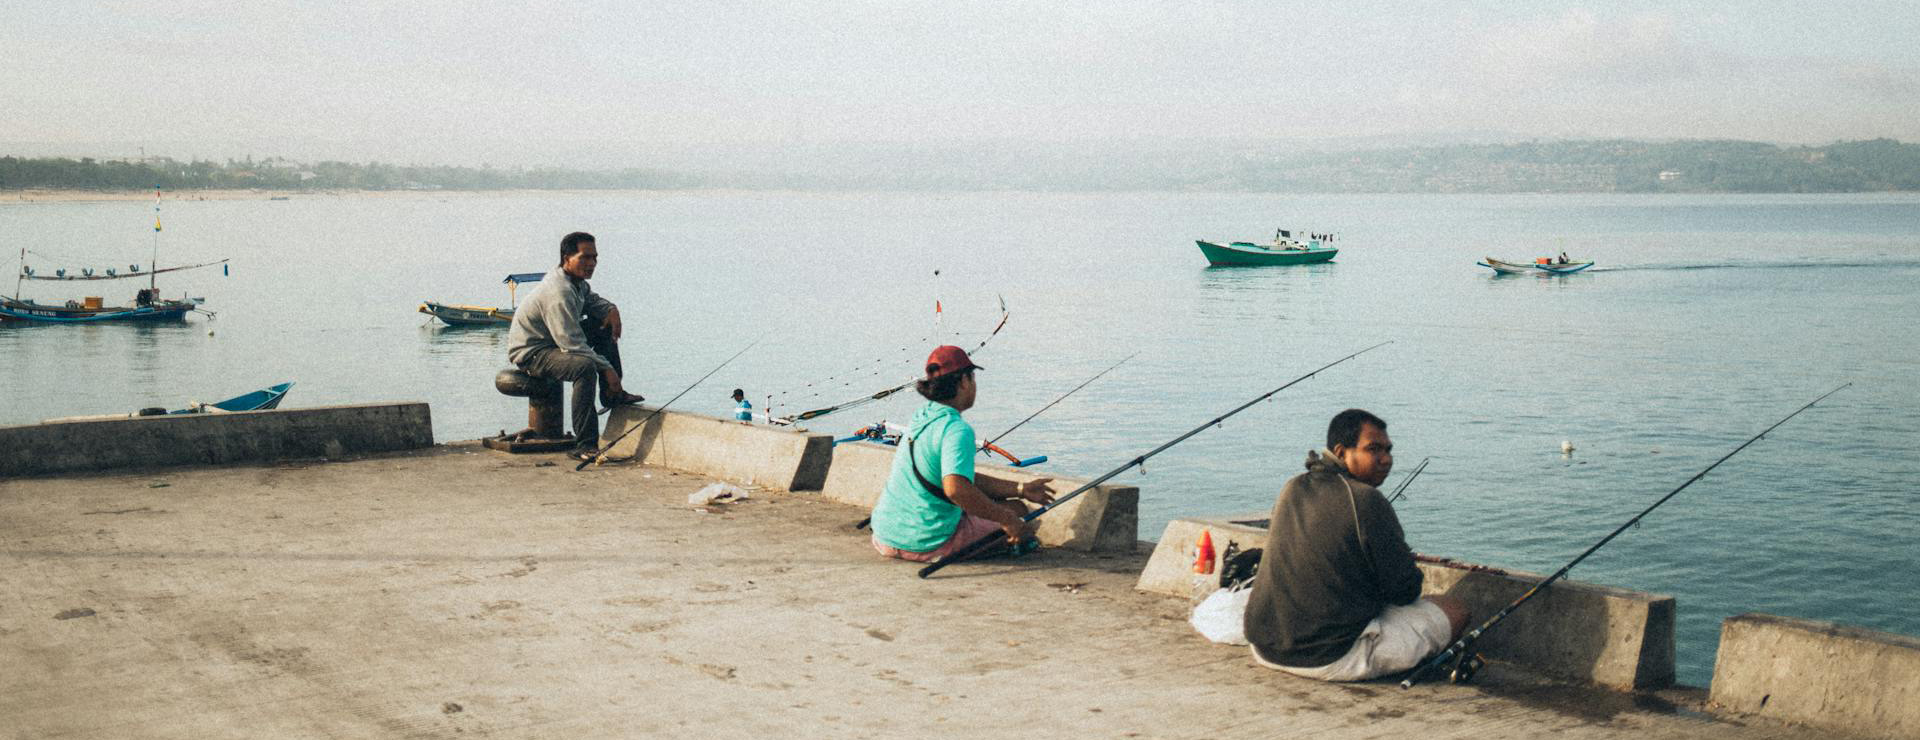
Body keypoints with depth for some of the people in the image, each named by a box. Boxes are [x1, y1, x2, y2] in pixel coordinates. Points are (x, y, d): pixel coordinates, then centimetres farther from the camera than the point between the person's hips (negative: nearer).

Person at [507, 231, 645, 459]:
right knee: (586, 366, -34)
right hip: (530, 353, -10)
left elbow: (592, 299, 25)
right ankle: (585, 445, -33)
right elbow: (573, 345, -30)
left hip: (555, 341, 10)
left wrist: (611, 309, 2)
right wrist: (607, 369, -25)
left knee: (605, 327, 6)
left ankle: (612, 395, 10)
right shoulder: (558, 292, -28)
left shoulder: (576, 280, 3)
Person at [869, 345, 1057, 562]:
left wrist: (1021, 489, 20)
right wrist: (1007, 519, -23)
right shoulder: (957, 429, -18)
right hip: (926, 545, -8)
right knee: (1017, 510, 8)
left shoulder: (921, 418, 11)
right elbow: (956, 488, -34)